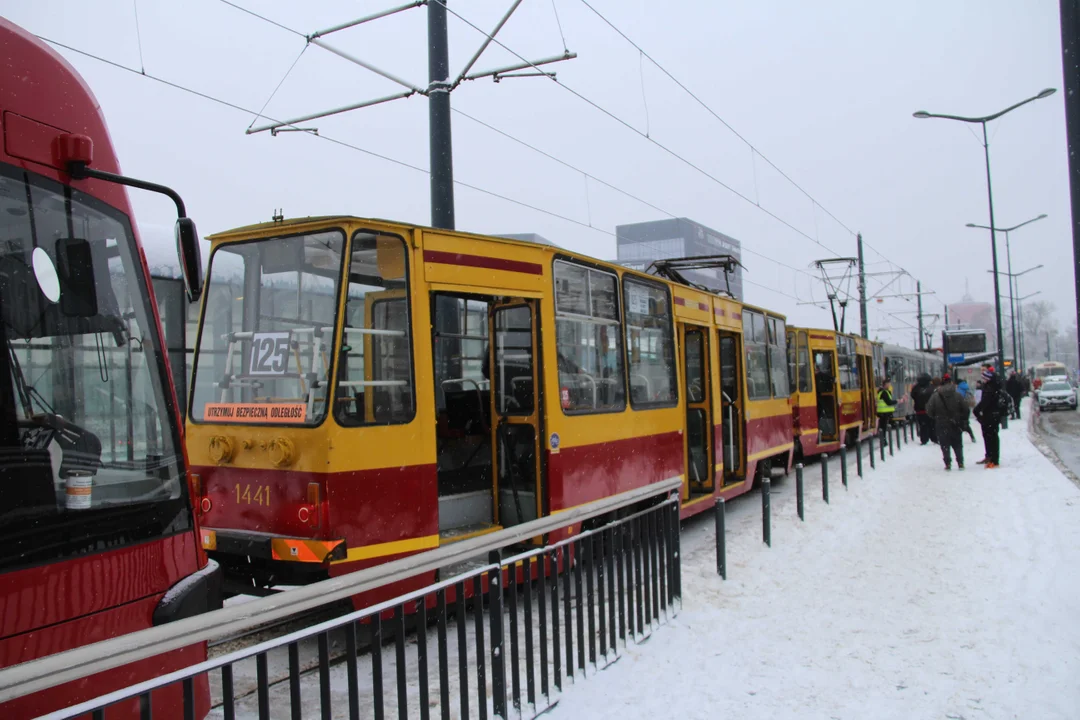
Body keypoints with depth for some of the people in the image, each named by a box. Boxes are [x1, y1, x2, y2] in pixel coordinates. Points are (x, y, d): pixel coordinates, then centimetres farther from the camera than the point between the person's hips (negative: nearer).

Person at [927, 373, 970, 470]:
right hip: (956, 425, 2)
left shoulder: (935, 396, -9)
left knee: (945, 445, 5)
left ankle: (948, 463, 0)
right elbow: (966, 410, -3)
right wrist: (963, 421, 10)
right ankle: (960, 463, 10)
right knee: (958, 445, 13)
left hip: (942, 425, -2)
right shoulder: (958, 395, -5)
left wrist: (936, 418, 11)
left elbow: (929, 411, -8)